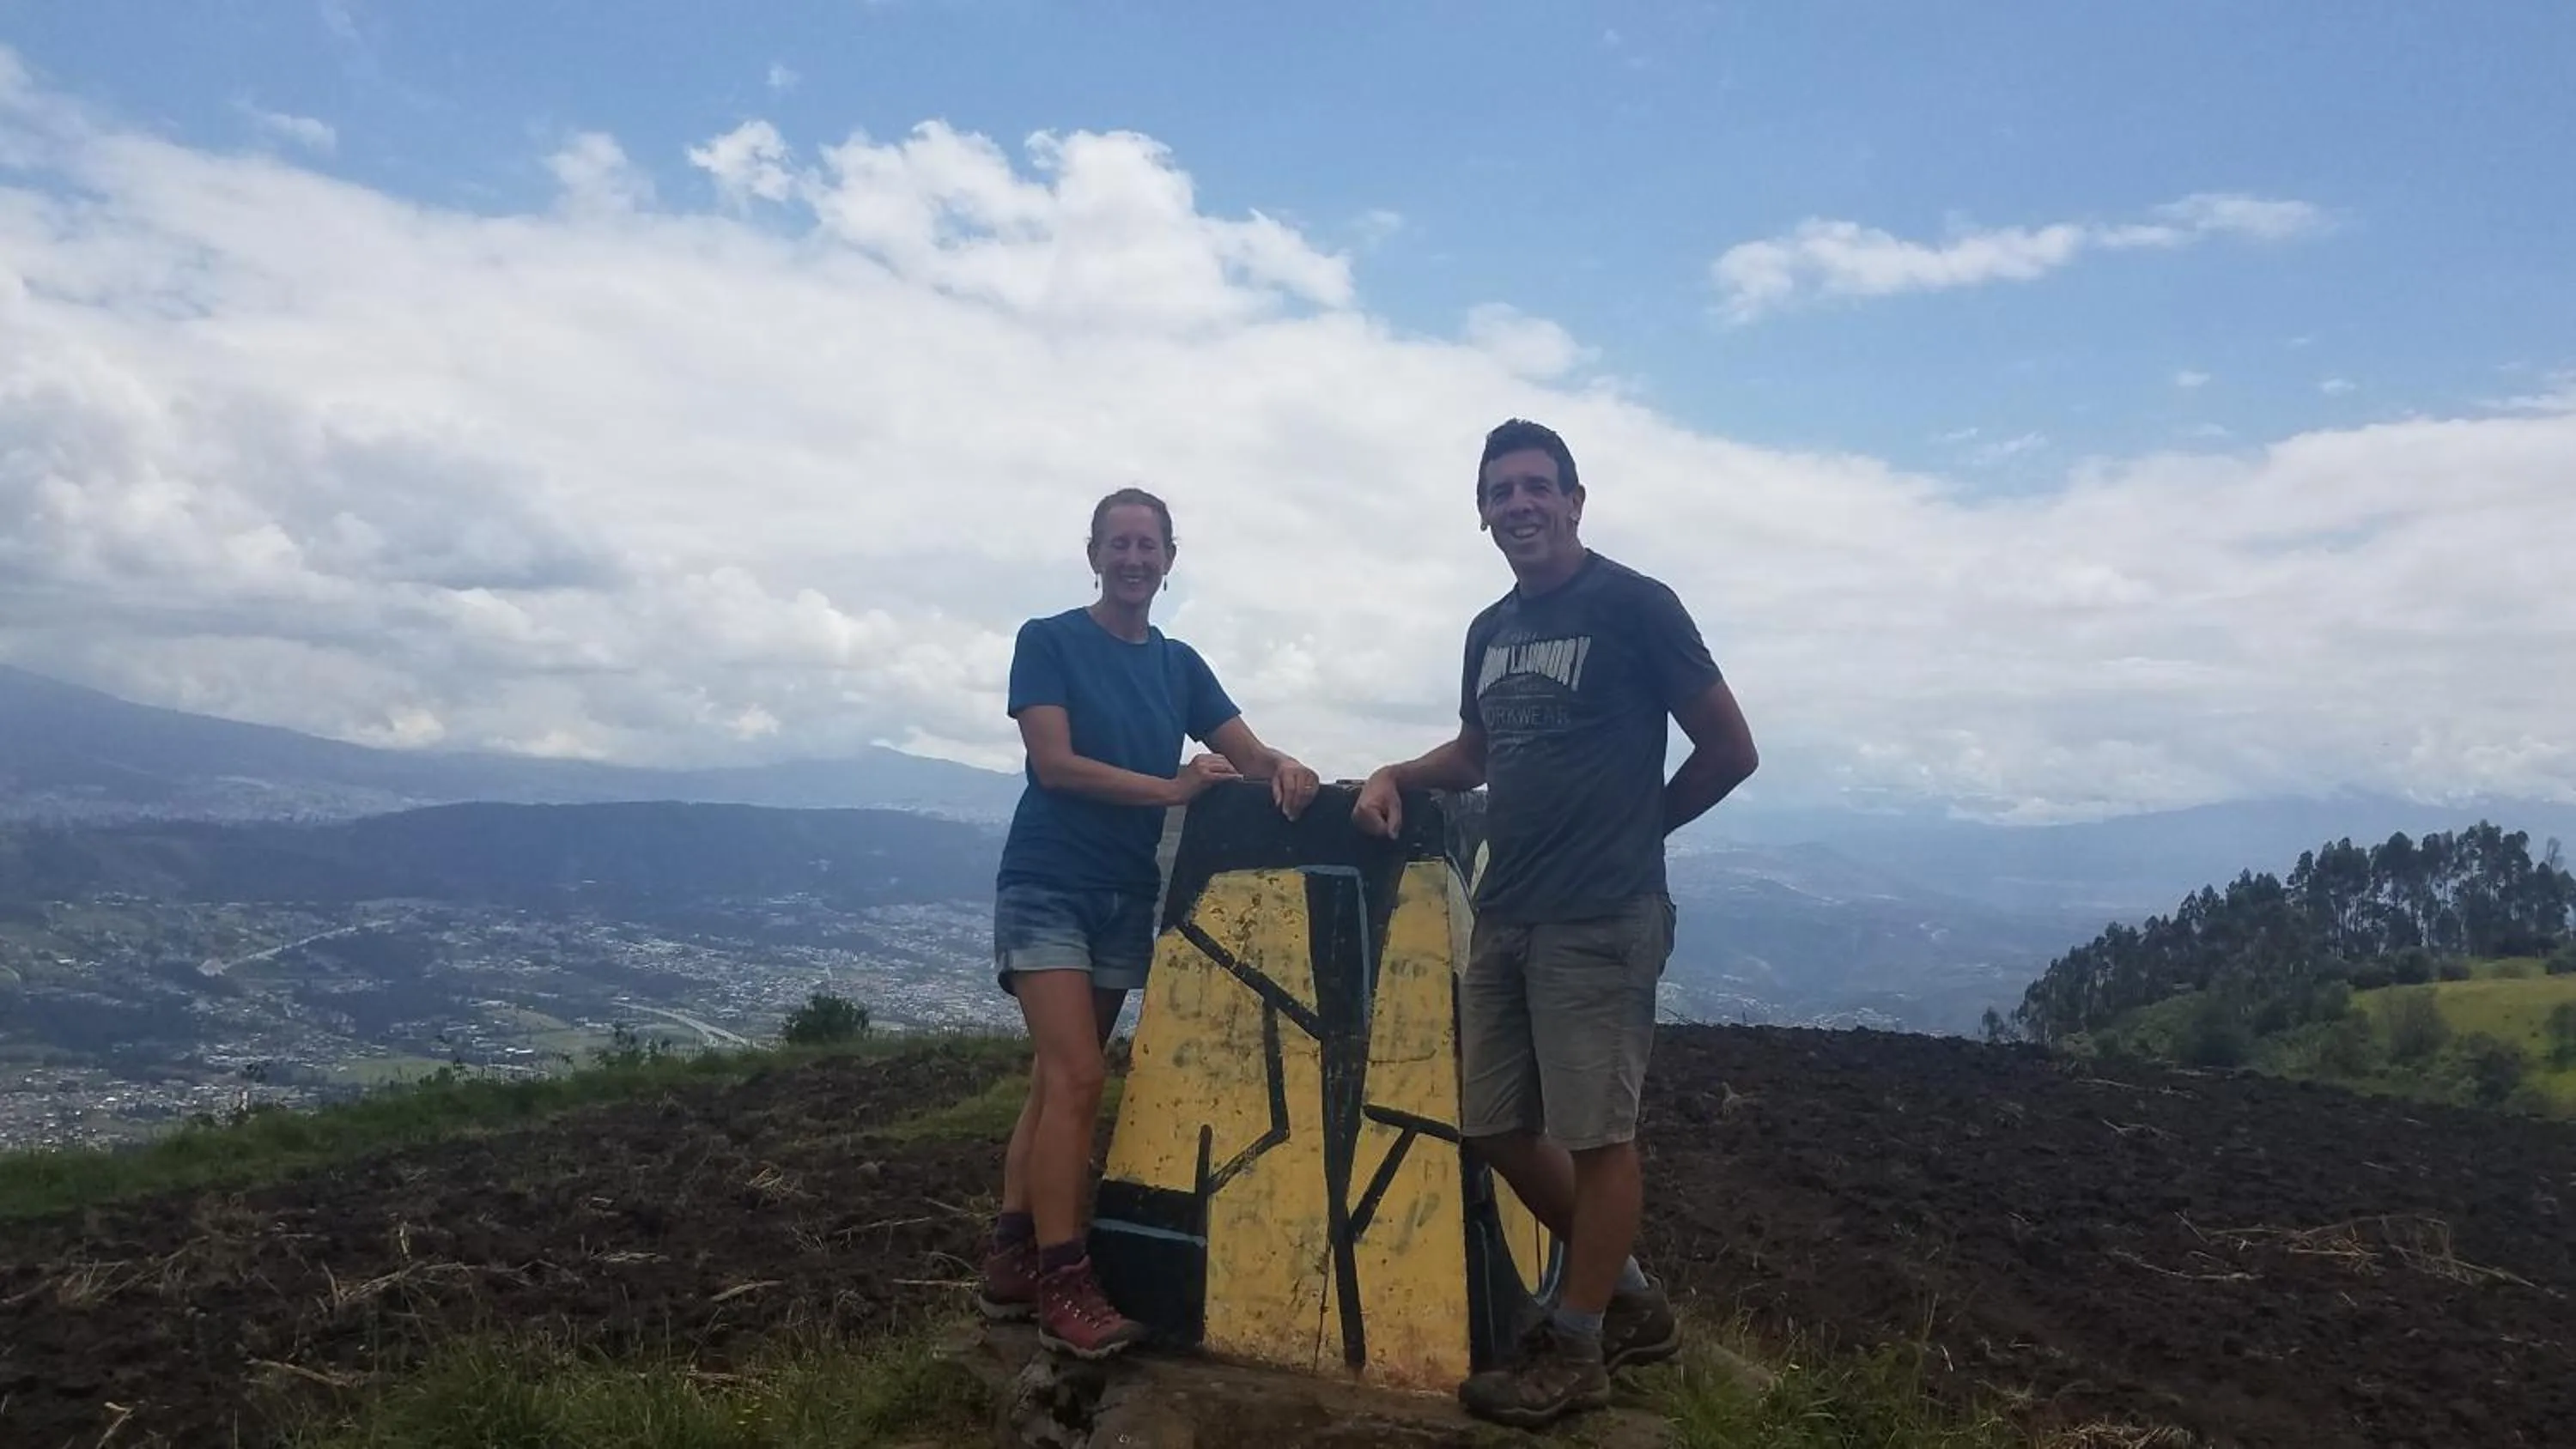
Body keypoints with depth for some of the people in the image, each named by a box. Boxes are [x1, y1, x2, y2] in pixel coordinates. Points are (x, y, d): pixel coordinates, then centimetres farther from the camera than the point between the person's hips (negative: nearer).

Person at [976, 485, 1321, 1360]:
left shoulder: (1179, 665, 12)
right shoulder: (1049, 641, -3)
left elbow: (1246, 753, 6)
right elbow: (1056, 762, -14)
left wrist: (1284, 770, -18)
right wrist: (1172, 788, -23)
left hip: (1127, 896, 6)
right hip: (1048, 887, -5)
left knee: (1057, 1078, 9)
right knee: (1077, 1077, -14)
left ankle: (1011, 1260, 16)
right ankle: (1063, 1283, -9)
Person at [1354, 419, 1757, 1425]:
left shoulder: (1632, 605, -7)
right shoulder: (1490, 631, 14)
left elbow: (1730, 750, -3)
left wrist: (1633, 828, 5)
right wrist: (1398, 775, 10)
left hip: (1600, 921, -8)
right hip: (1503, 917, 8)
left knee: (1595, 1135, 0)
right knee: (1498, 1128, 12)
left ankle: (1575, 1351, 15)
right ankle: (1629, 1300, 29)